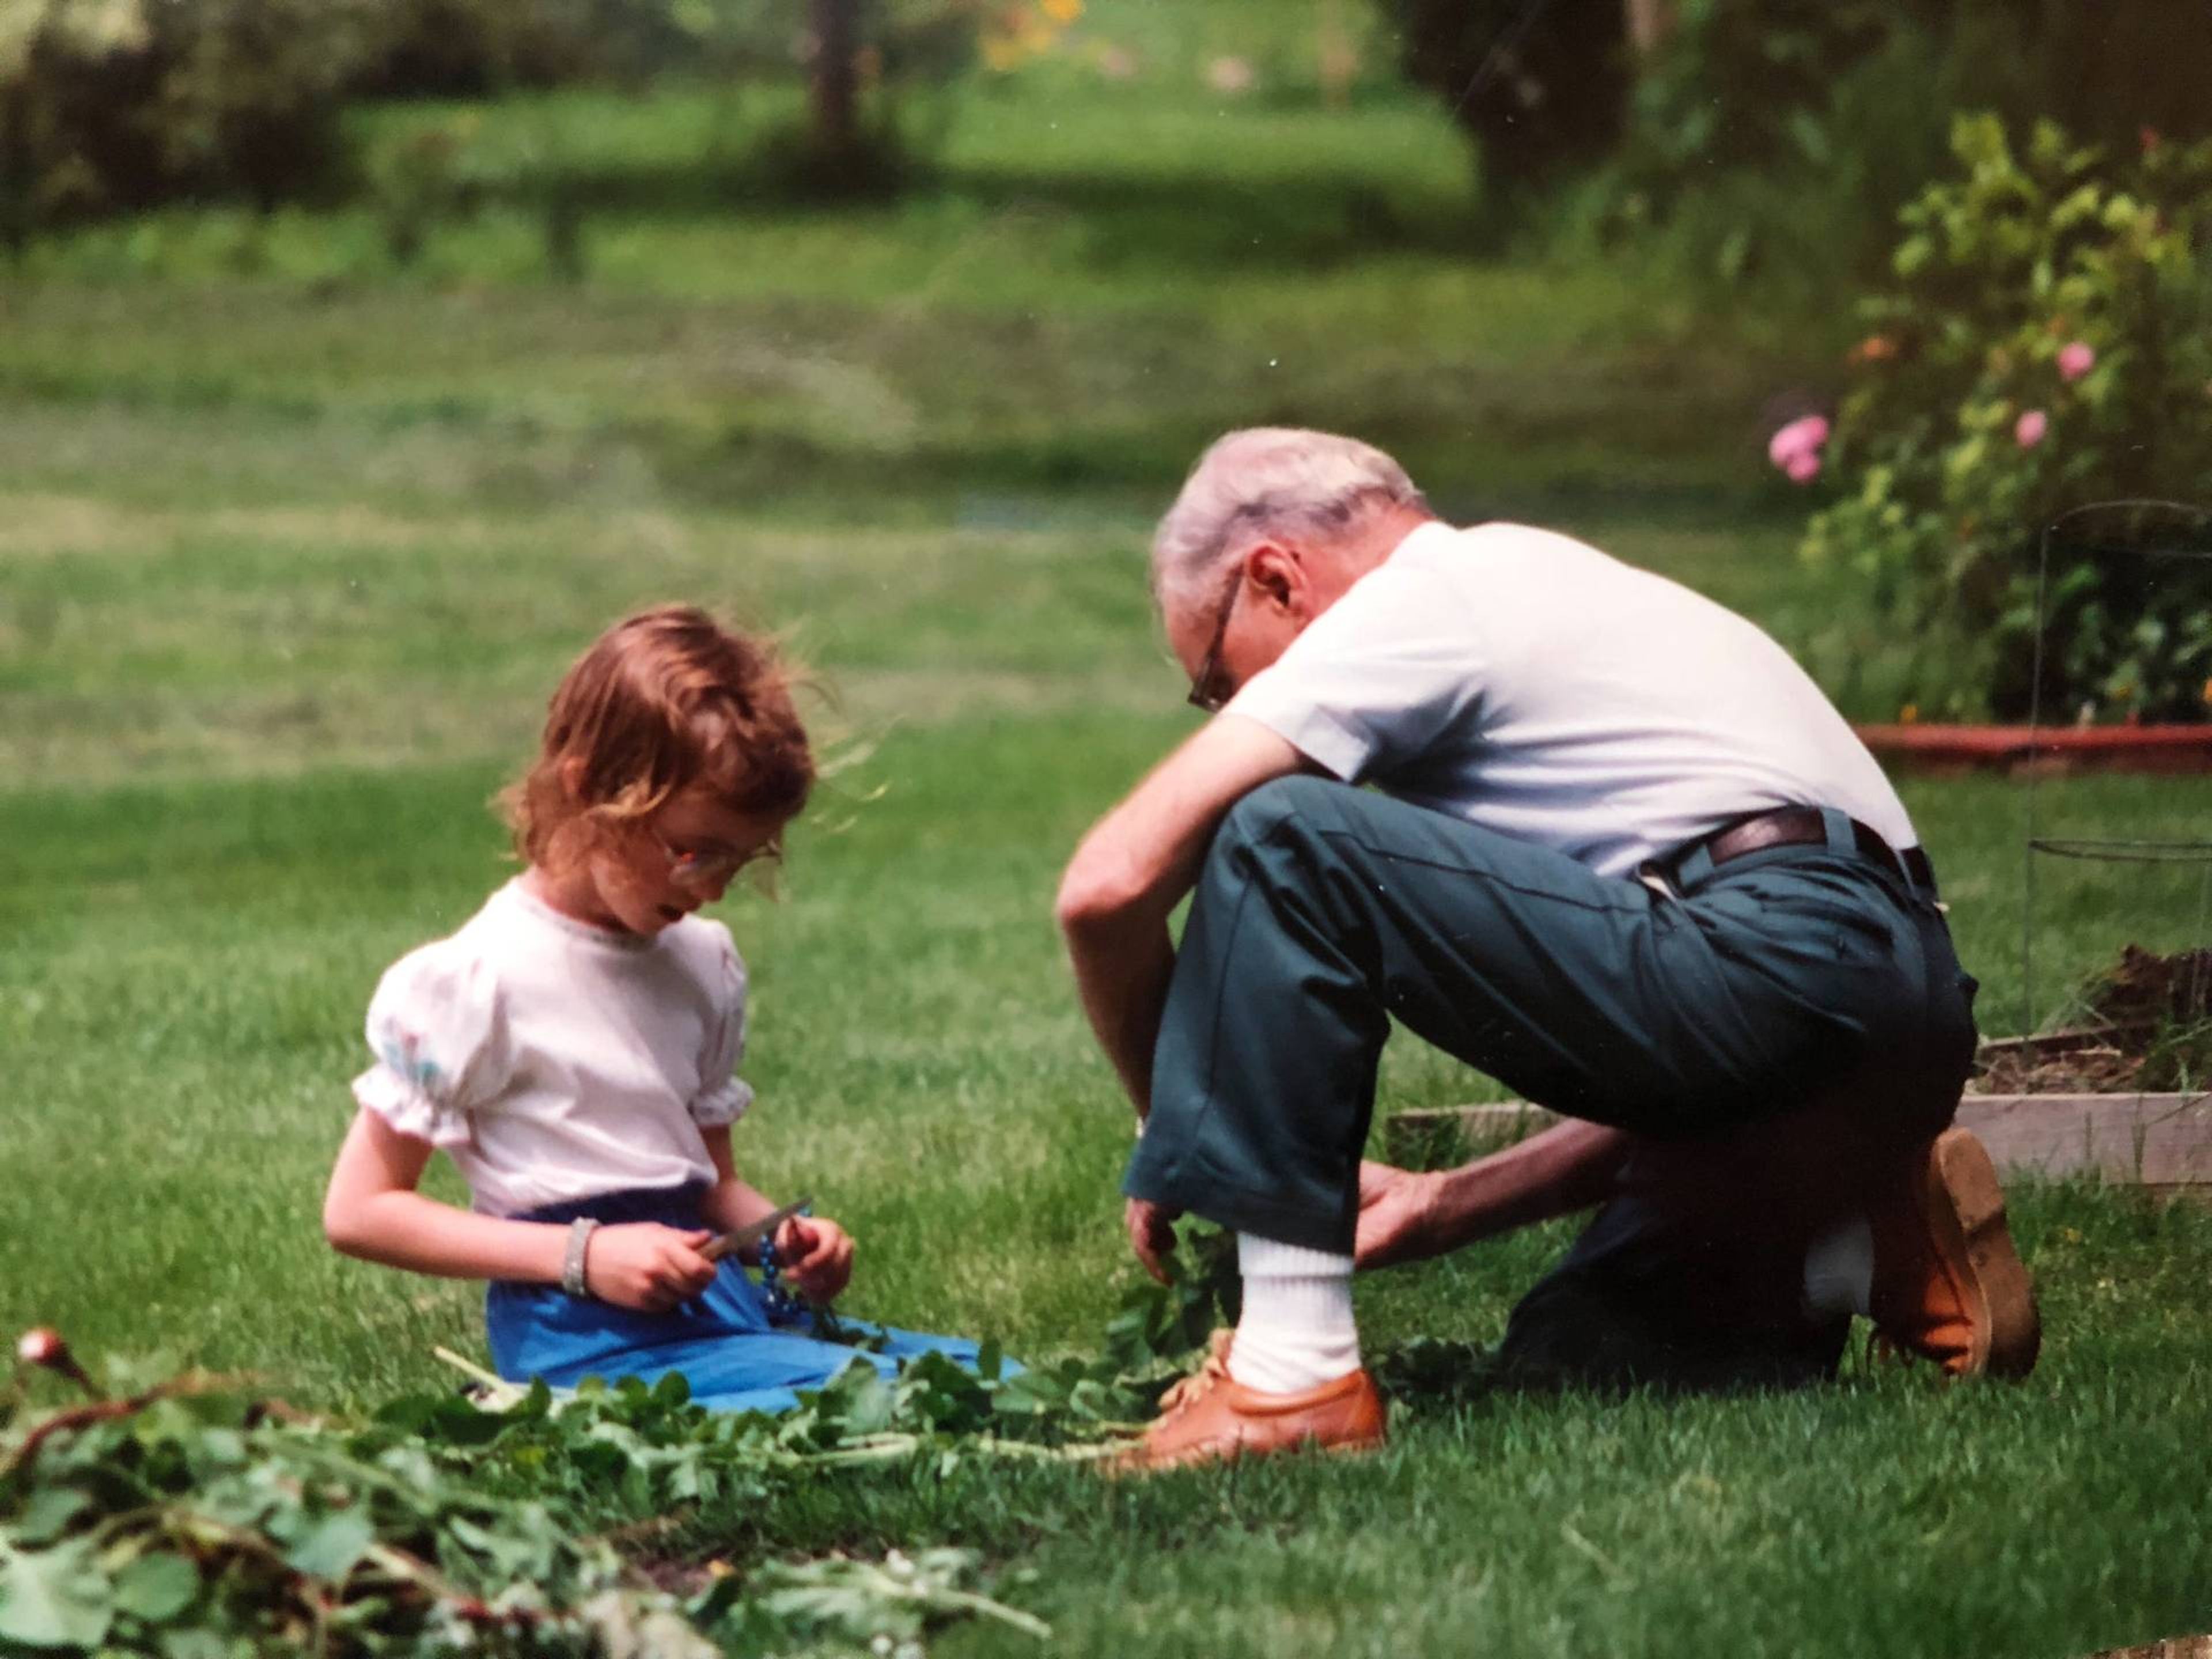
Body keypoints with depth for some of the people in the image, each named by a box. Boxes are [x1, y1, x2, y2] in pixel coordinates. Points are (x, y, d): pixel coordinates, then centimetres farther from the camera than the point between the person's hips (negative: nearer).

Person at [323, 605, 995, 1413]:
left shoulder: (702, 961, 16)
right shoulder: (478, 981, -7)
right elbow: (358, 1211, -7)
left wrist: (784, 1235, 0)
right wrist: (585, 1256, -14)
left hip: (721, 1302, 8)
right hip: (590, 1338, -8)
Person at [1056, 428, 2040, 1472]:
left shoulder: (1410, 609, 3)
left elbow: (1110, 885, -6)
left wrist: (1171, 1126, 10)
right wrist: (1450, 1207, 26)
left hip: (1778, 966, -10)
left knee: (1279, 842, -12)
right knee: (1564, 1355, 25)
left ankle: (1294, 1371, -16)